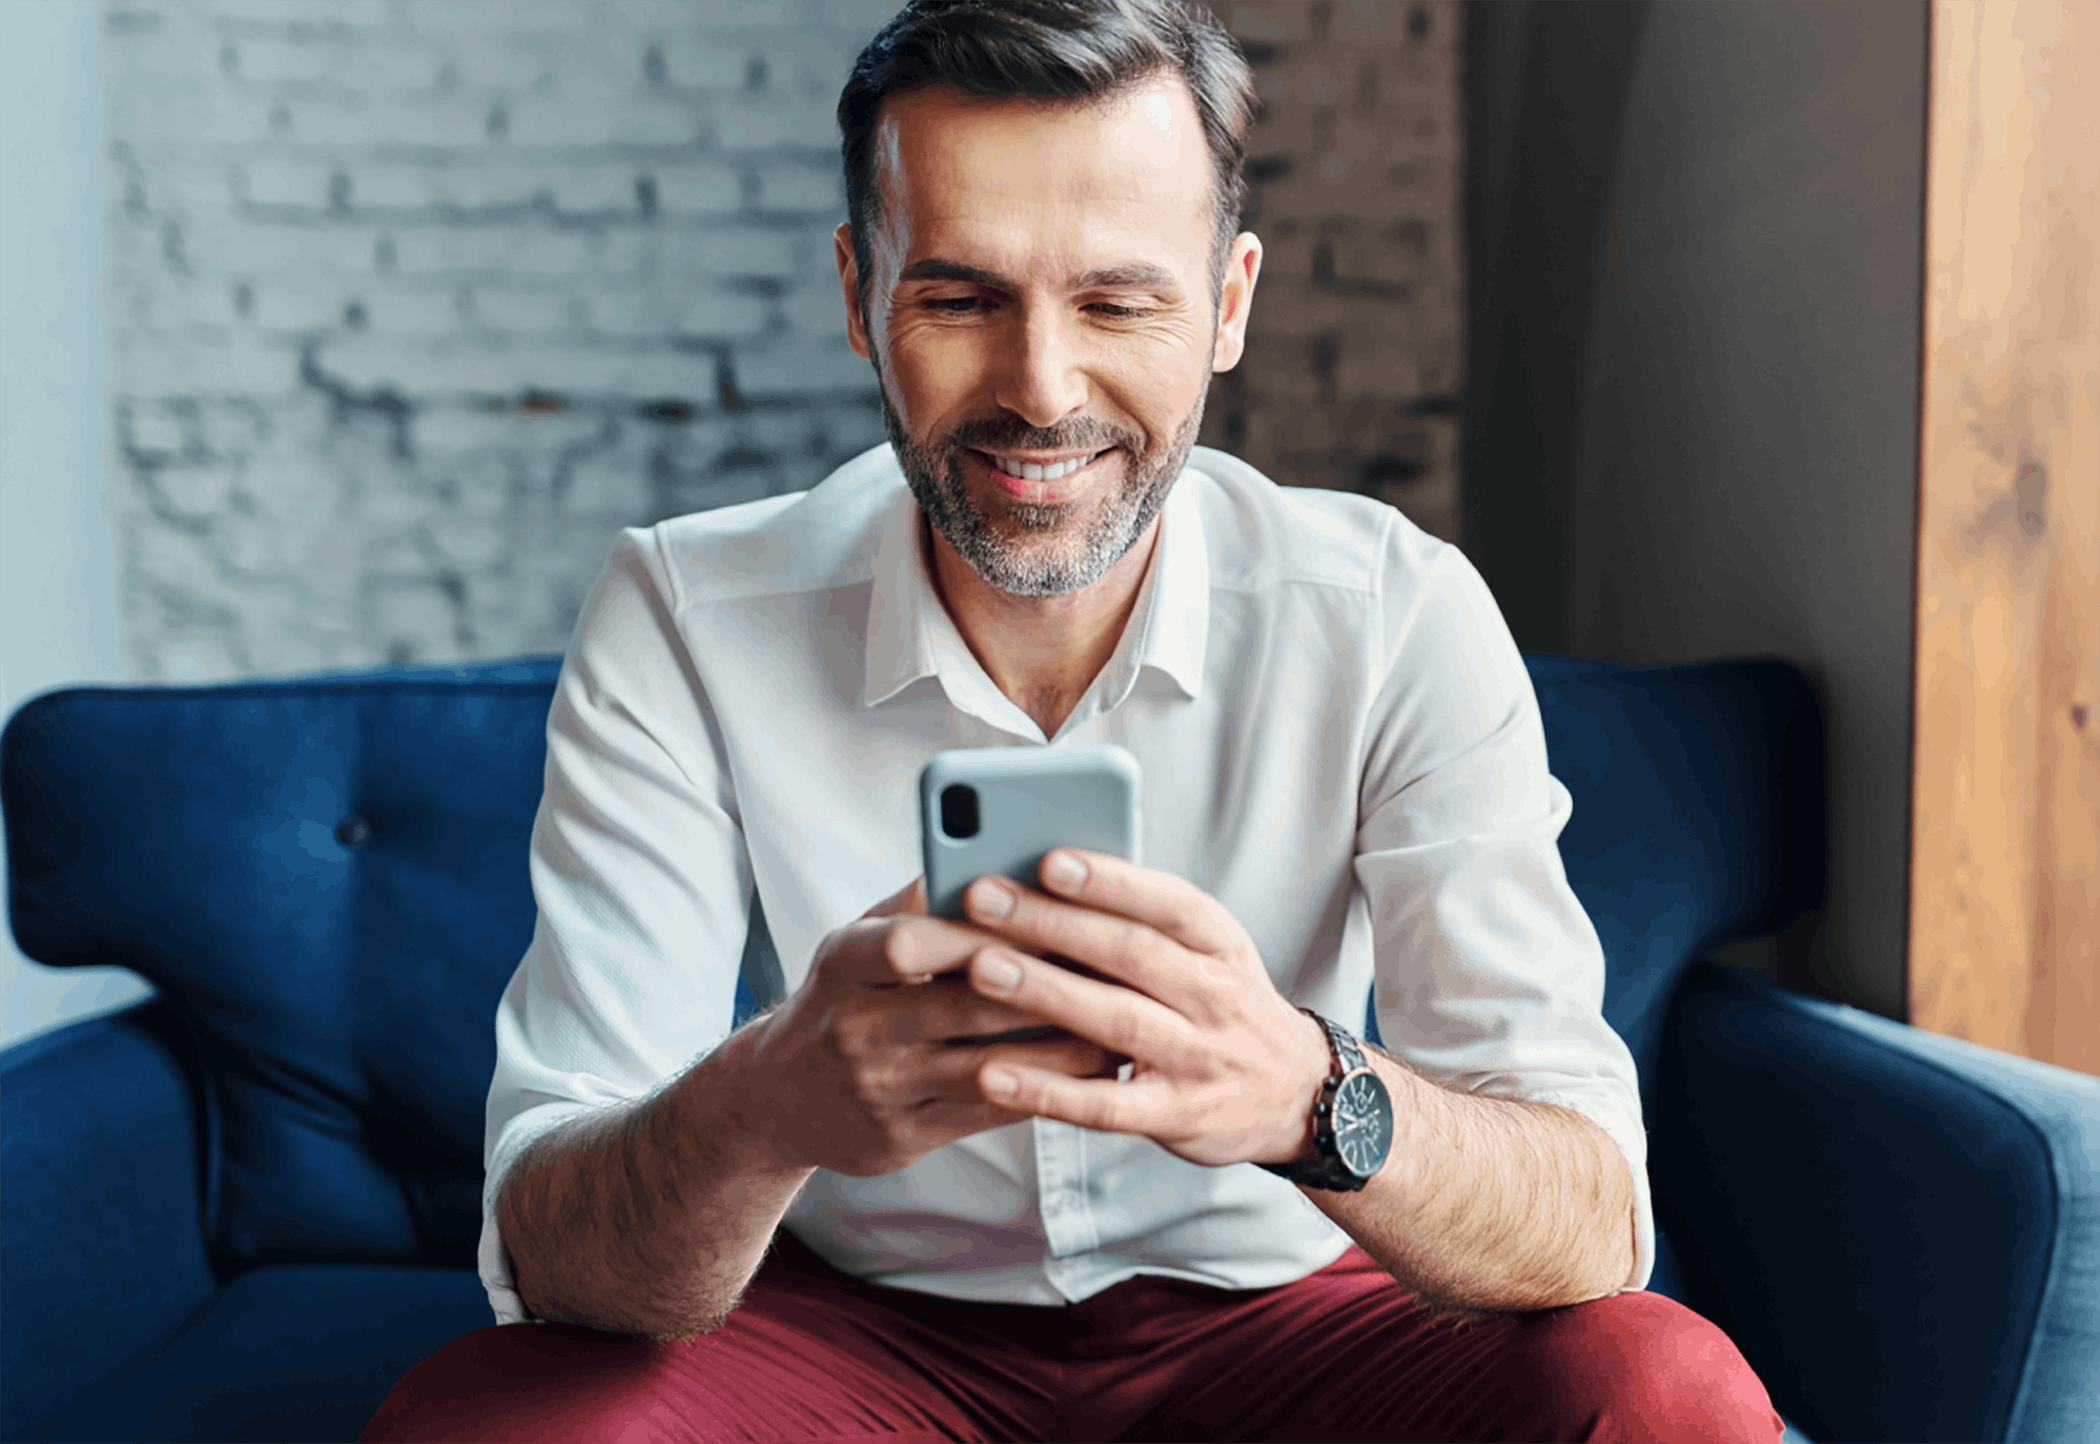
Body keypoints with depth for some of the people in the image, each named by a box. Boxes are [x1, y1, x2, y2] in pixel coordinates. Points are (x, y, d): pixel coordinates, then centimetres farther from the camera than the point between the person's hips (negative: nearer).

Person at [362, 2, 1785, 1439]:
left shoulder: (1398, 619, -16)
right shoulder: (679, 629, -16)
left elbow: (1595, 1230, -22)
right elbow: (543, 1251, -21)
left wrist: (1308, 1094, -45)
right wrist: (761, 1109, -44)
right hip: (857, 1328, 0)